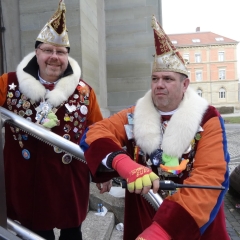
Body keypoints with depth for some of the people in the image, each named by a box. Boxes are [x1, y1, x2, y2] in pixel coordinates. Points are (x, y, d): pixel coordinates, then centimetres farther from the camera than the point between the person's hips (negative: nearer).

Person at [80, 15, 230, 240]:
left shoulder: (207, 119, -12)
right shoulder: (134, 116, -4)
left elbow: (210, 178, -22)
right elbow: (93, 133, -15)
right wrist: (125, 164, -36)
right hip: (142, 221, 2)